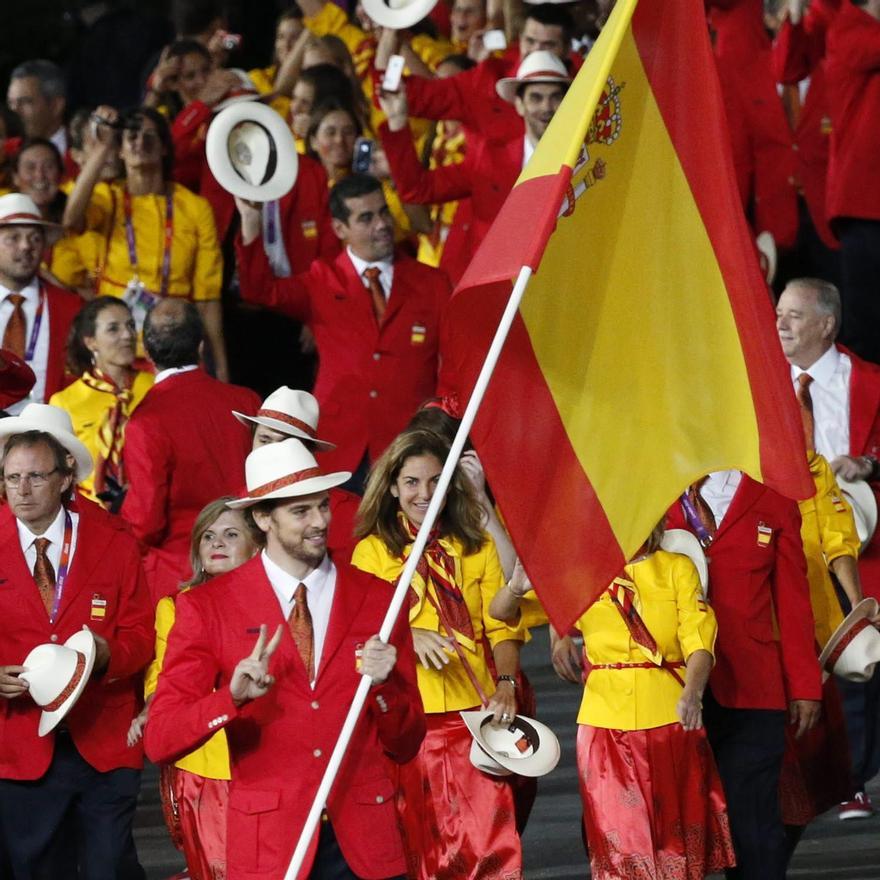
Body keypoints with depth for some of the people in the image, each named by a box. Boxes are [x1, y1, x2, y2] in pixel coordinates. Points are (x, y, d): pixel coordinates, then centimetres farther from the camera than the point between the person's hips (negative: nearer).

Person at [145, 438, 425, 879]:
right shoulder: (207, 607, -2)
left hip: (365, 842, 2)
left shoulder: (378, 600, 5)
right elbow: (160, 741, -9)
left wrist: (384, 685, -12)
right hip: (269, 842, -2)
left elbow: (405, 746, 8)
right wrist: (232, 697, -26)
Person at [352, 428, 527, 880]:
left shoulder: (477, 548, 14)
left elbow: (501, 627, 9)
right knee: (418, 839, -3)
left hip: (475, 713, 1)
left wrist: (505, 683, -9)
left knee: (488, 840, -10)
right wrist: (409, 636, -20)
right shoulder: (373, 551, 7)